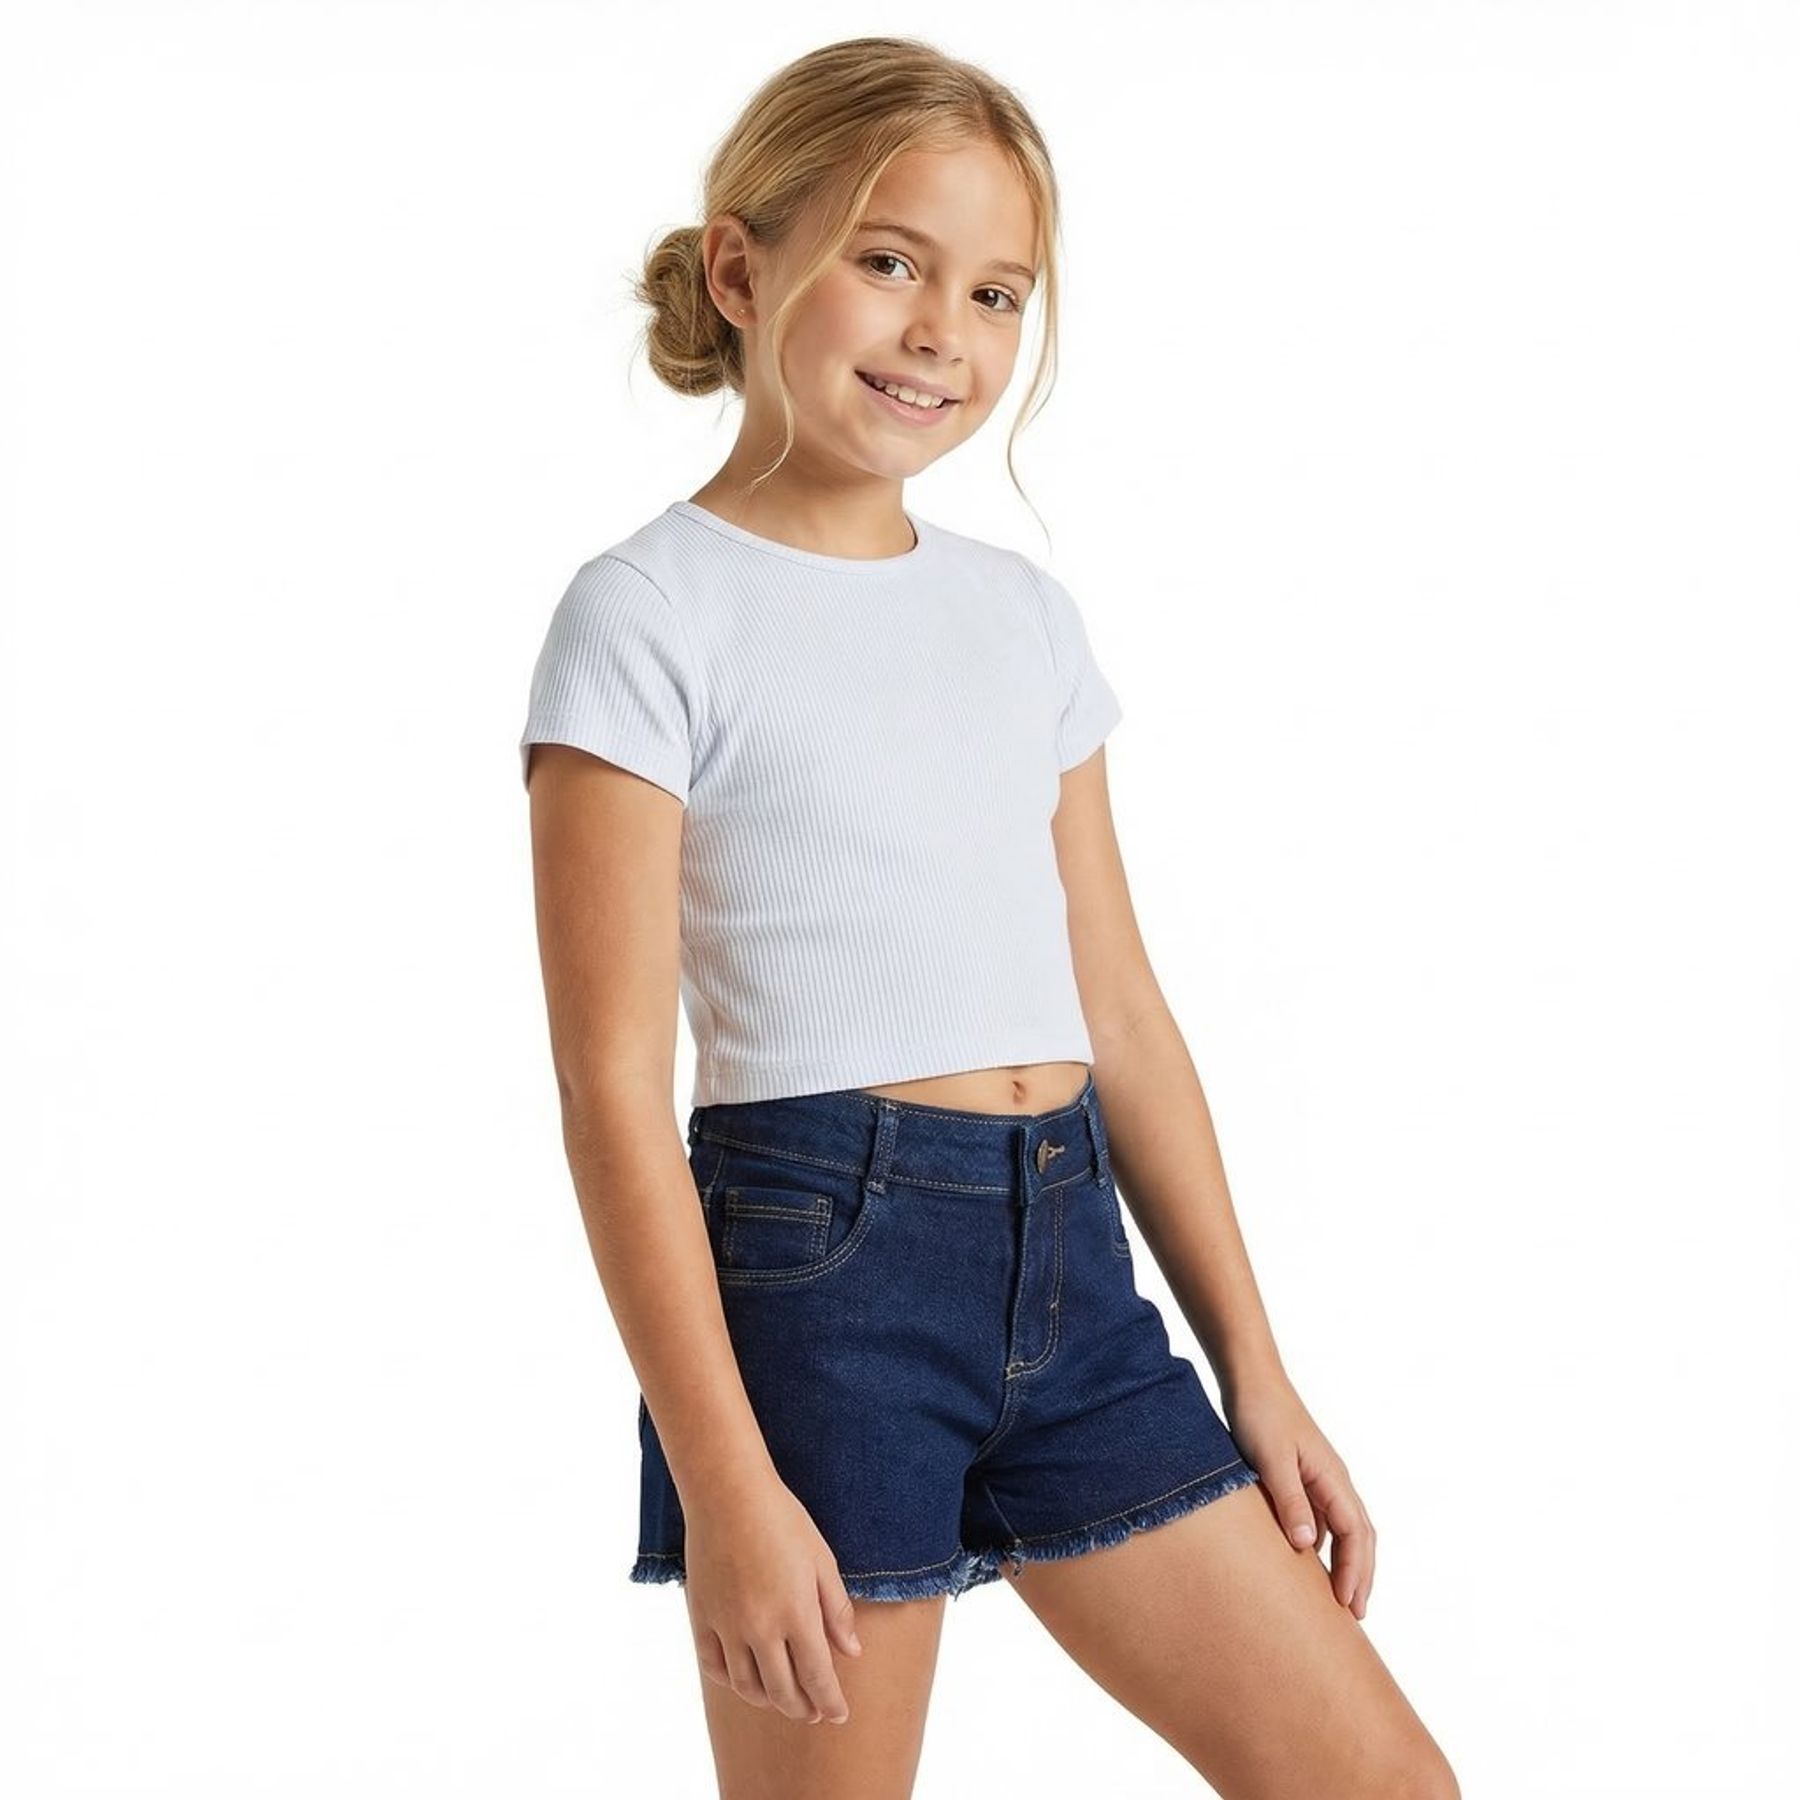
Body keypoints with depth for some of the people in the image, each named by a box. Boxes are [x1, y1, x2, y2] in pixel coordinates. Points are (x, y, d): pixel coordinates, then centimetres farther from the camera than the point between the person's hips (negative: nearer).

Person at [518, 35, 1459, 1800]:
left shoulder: (1026, 614, 13)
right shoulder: (652, 614, -6)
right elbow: (613, 1081, -11)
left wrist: (1255, 1376, 13)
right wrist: (724, 1485, -16)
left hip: (1068, 1261, 6)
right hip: (822, 1263, -6)